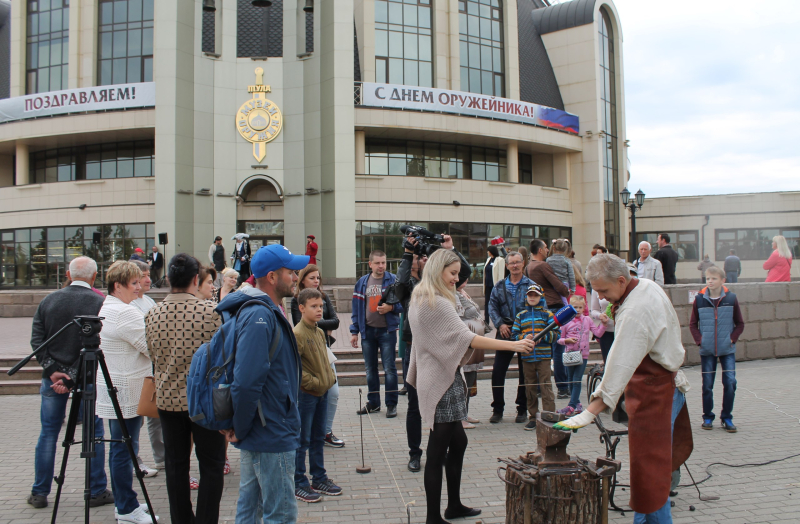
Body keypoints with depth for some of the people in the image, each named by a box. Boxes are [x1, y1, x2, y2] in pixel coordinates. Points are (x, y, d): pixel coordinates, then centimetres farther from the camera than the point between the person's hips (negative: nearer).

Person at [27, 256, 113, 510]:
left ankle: (39, 493, 22)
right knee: (94, 433, 8)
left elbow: (36, 339, 0)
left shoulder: (49, 300, 2)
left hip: (53, 376, 3)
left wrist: (52, 371, -4)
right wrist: (74, 376, -11)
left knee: (48, 433, 14)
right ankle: (97, 492, 14)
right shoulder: (100, 303, -10)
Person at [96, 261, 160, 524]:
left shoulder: (103, 309, 14)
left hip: (112, 391, 10)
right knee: (125, 448, -2)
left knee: (119, 447, 16)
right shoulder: (126, 313, -19)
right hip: (126, 393, -10)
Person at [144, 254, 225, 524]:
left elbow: (153, 357, 10)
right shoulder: (210, 311, -17)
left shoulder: (153, 314, -3)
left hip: (167, 398, 4)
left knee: (175, 464, 15)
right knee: (211, 465, 7)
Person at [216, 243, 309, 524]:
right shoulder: (260, 315, -21)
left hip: (259, 436, 10)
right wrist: (240, 429, -17)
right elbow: (246, 382, -30)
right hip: (272, 437, -10)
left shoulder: (267, 312, 12)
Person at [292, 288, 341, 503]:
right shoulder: (297, 334, -16)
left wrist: (330, 378, 6)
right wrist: (314, 383, -18)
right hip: (305, 394, -8)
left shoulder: (320, 332, 10)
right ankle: (299, 484, 12)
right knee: (302, 440, 2)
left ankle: (319, 479, 27)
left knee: (318, 437, 16)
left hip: (322, 392, 8)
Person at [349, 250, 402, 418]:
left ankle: (391, 404, 9)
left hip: (387, 330, -4)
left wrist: (391, 307, -21)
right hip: (368, 331, 4)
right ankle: (373, 402, 24)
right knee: (370, 369, 12)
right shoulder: (362, 282, 7)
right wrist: (354, 331, 7)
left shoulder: (393, 280, -3)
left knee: (389, 369, -1)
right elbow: (356, 308, 10)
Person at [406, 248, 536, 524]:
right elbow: (466, 337, -24)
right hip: (442, 381, -10)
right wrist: (513, 345, -26)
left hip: (435, 377, 10)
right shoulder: (438, 303, -19)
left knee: (457, 441, 17)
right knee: (438, 449, -3)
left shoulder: (419, 300, 12)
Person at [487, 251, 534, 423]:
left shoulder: (531, 285, 2)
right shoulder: (500, 286, 9)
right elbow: (492, 306, 7)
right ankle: (497, 409, 9)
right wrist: (500, 324, -8)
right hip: (505, 332, 1)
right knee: (497, 371, -3)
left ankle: (522, 410, 18)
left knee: (525, 372, 6)